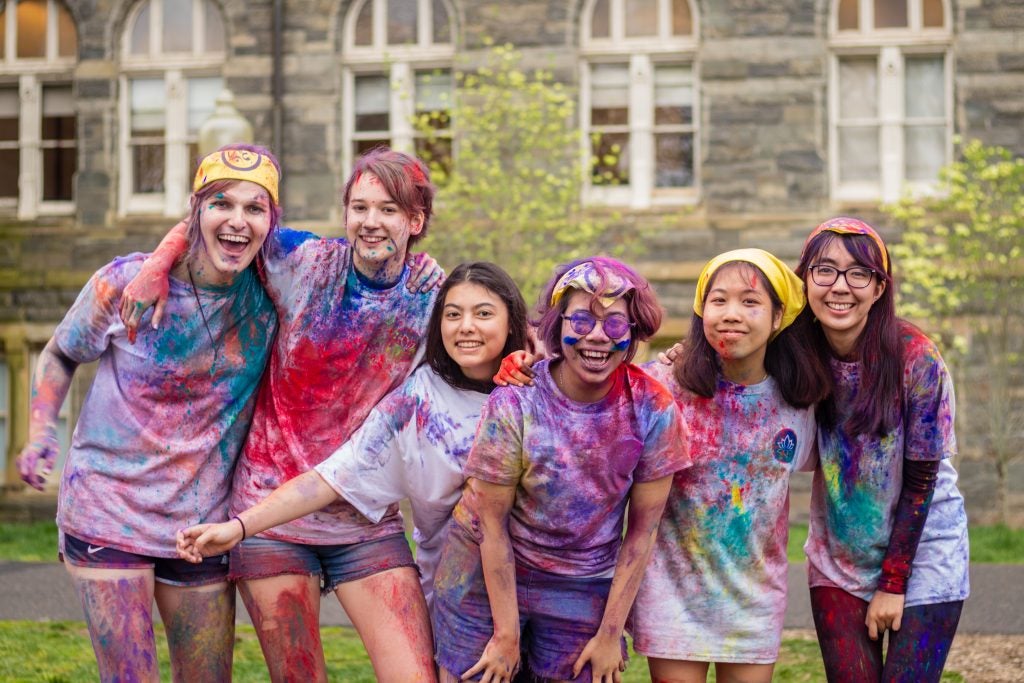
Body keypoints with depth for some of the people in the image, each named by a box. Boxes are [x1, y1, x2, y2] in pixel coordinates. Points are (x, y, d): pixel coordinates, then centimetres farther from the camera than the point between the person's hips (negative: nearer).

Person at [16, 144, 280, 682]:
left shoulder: (272, 297, -3)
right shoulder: (126, 283, -8)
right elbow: (60, 354, 9)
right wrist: (40, 434, -5)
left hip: (202, 522, 3)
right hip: (108, 511, -3)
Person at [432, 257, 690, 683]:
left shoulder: (653, 409, -13)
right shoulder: (515, 403, -18)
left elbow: (642, 528, -6)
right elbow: (492, 523, -13)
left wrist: (610, 633, -4)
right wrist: (506, 634, -11)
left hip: (583, 588, 2)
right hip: (487, 575, -1)